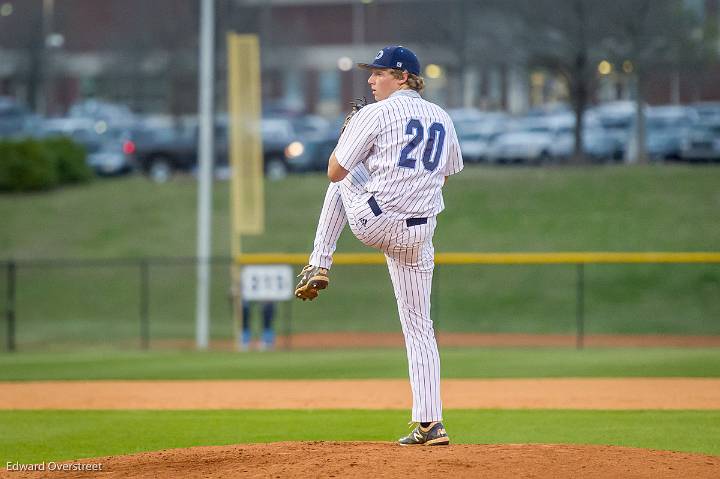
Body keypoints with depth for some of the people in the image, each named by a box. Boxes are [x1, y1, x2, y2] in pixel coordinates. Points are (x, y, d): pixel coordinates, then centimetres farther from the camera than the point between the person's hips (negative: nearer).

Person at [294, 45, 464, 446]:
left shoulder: (374, 115, -7)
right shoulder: (442, 119, 12)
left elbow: (335, 171, -4)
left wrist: (345, 135, 15)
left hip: (373, 220, -5)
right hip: (418, 233, 5)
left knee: (344, 176, 27)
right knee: (418, 324, 9)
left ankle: (320, 265, 24)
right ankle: (430, 423, 3)